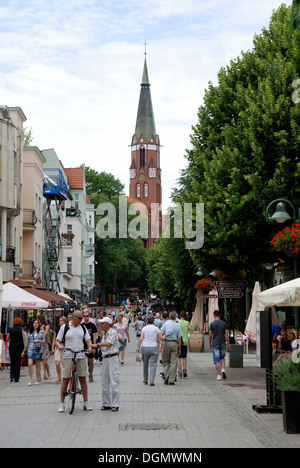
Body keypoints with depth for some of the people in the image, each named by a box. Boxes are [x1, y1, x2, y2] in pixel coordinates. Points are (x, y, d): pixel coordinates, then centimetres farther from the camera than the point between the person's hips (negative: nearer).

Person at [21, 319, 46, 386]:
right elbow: (27, 342, 17)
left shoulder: (41, 332, 4)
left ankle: (37, 379, 17)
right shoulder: (30, 332, 10)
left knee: (38, 365, 5)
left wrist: (38, 340, -16)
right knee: (30, 364, -13)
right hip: (31, 350, 1)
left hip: (38, 350, -1)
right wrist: (24, 351, 20)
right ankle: (30, 380, -7)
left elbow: (44, 341, 3)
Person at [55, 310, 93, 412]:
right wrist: (59, 346, -18)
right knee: (65, 380, -3)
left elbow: (88, 339, 11)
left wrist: (90, 347, -9)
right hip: (68, 357, -3)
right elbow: (57, 340, 4)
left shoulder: (83, 327, 11)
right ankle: (62, 403, 5)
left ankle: (86, 403, 11)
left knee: (83, 379, 3)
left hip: (81, 357, 3)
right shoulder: (65, 327, 1)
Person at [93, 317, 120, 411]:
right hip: (105, 358, 8)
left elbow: (108, 343, -21)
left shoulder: (113, 332, -8)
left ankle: (115, 405, -5)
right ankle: (106, 404, 14)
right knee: (104, 382, 7)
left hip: (113, 358, -8)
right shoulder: (103, 333, 16)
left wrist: (97, 345, -29)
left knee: (113, 382, -8)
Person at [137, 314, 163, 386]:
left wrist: (138, 347, 0)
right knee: (153, 365, -1)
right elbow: (161, 338, -4)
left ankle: (145, 380, 26)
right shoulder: (156, 329, -3)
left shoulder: (144, 328, 0)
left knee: (145, 364, 16)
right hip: (154, 348, -2)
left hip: (144, 348, 2)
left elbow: (141, 339, -6)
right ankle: (151, 381, -10)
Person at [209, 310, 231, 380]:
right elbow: (226, 335, 0)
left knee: (217, 360, 1)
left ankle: (219, 375, -2)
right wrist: (228, 345, 5)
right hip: (223, 343, 2)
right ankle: (223, 369, -1)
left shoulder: (212, 324, -5)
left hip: (215, 344, -2)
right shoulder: (224, 323, 1)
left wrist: (210, 344, 11)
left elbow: (210, 335, -2)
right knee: (222, 357, 21)